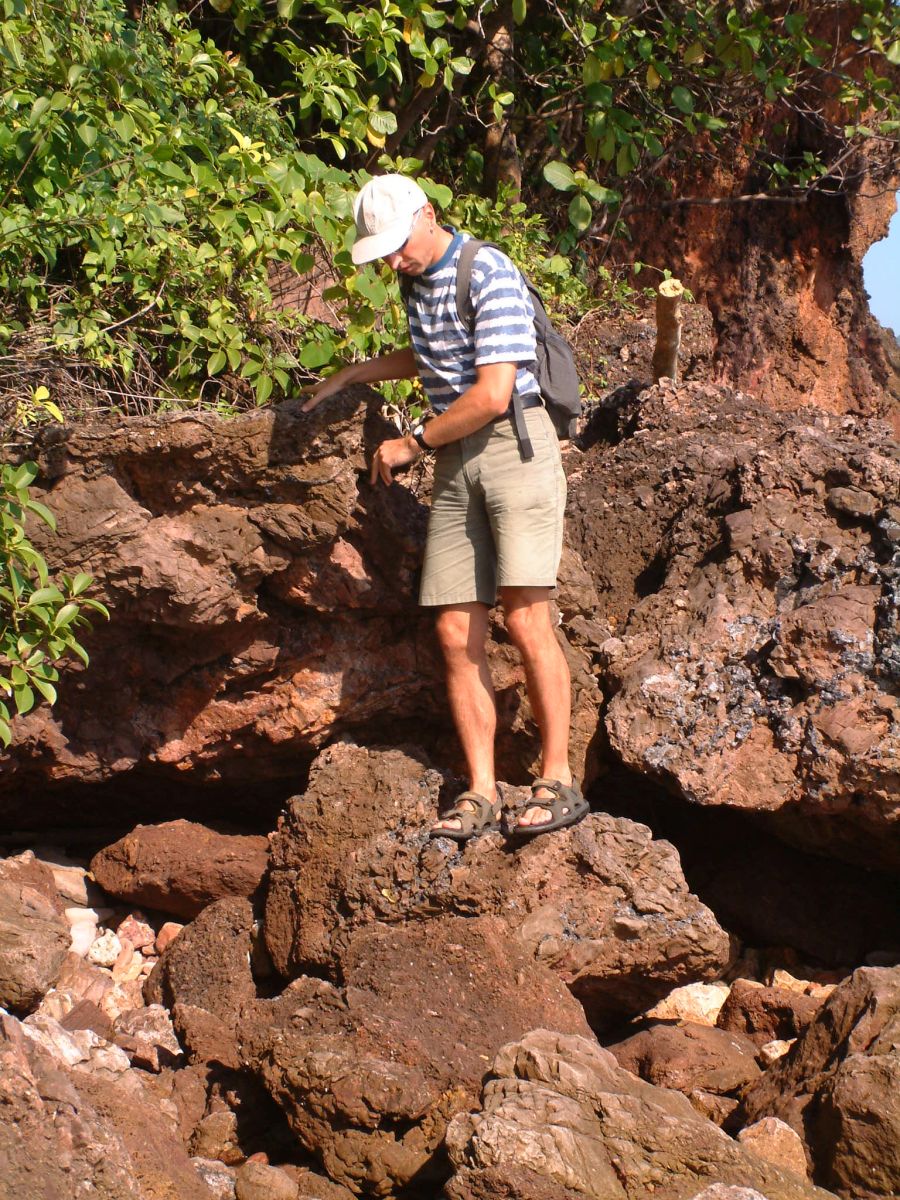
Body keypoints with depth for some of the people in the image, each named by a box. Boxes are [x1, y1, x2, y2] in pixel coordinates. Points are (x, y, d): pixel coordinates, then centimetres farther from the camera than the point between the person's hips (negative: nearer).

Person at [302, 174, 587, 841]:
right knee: (458, 631, -2)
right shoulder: (417, 281, 16)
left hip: (516, 443, -8)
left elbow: (492, 394, -18)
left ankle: (559, 782, -10)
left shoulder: (490, 274, -12)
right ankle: (481, 793, 0)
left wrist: (412, 445, -7)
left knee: (526, 617, -16)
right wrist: (354, 373, 36)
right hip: (455, 462, 8)